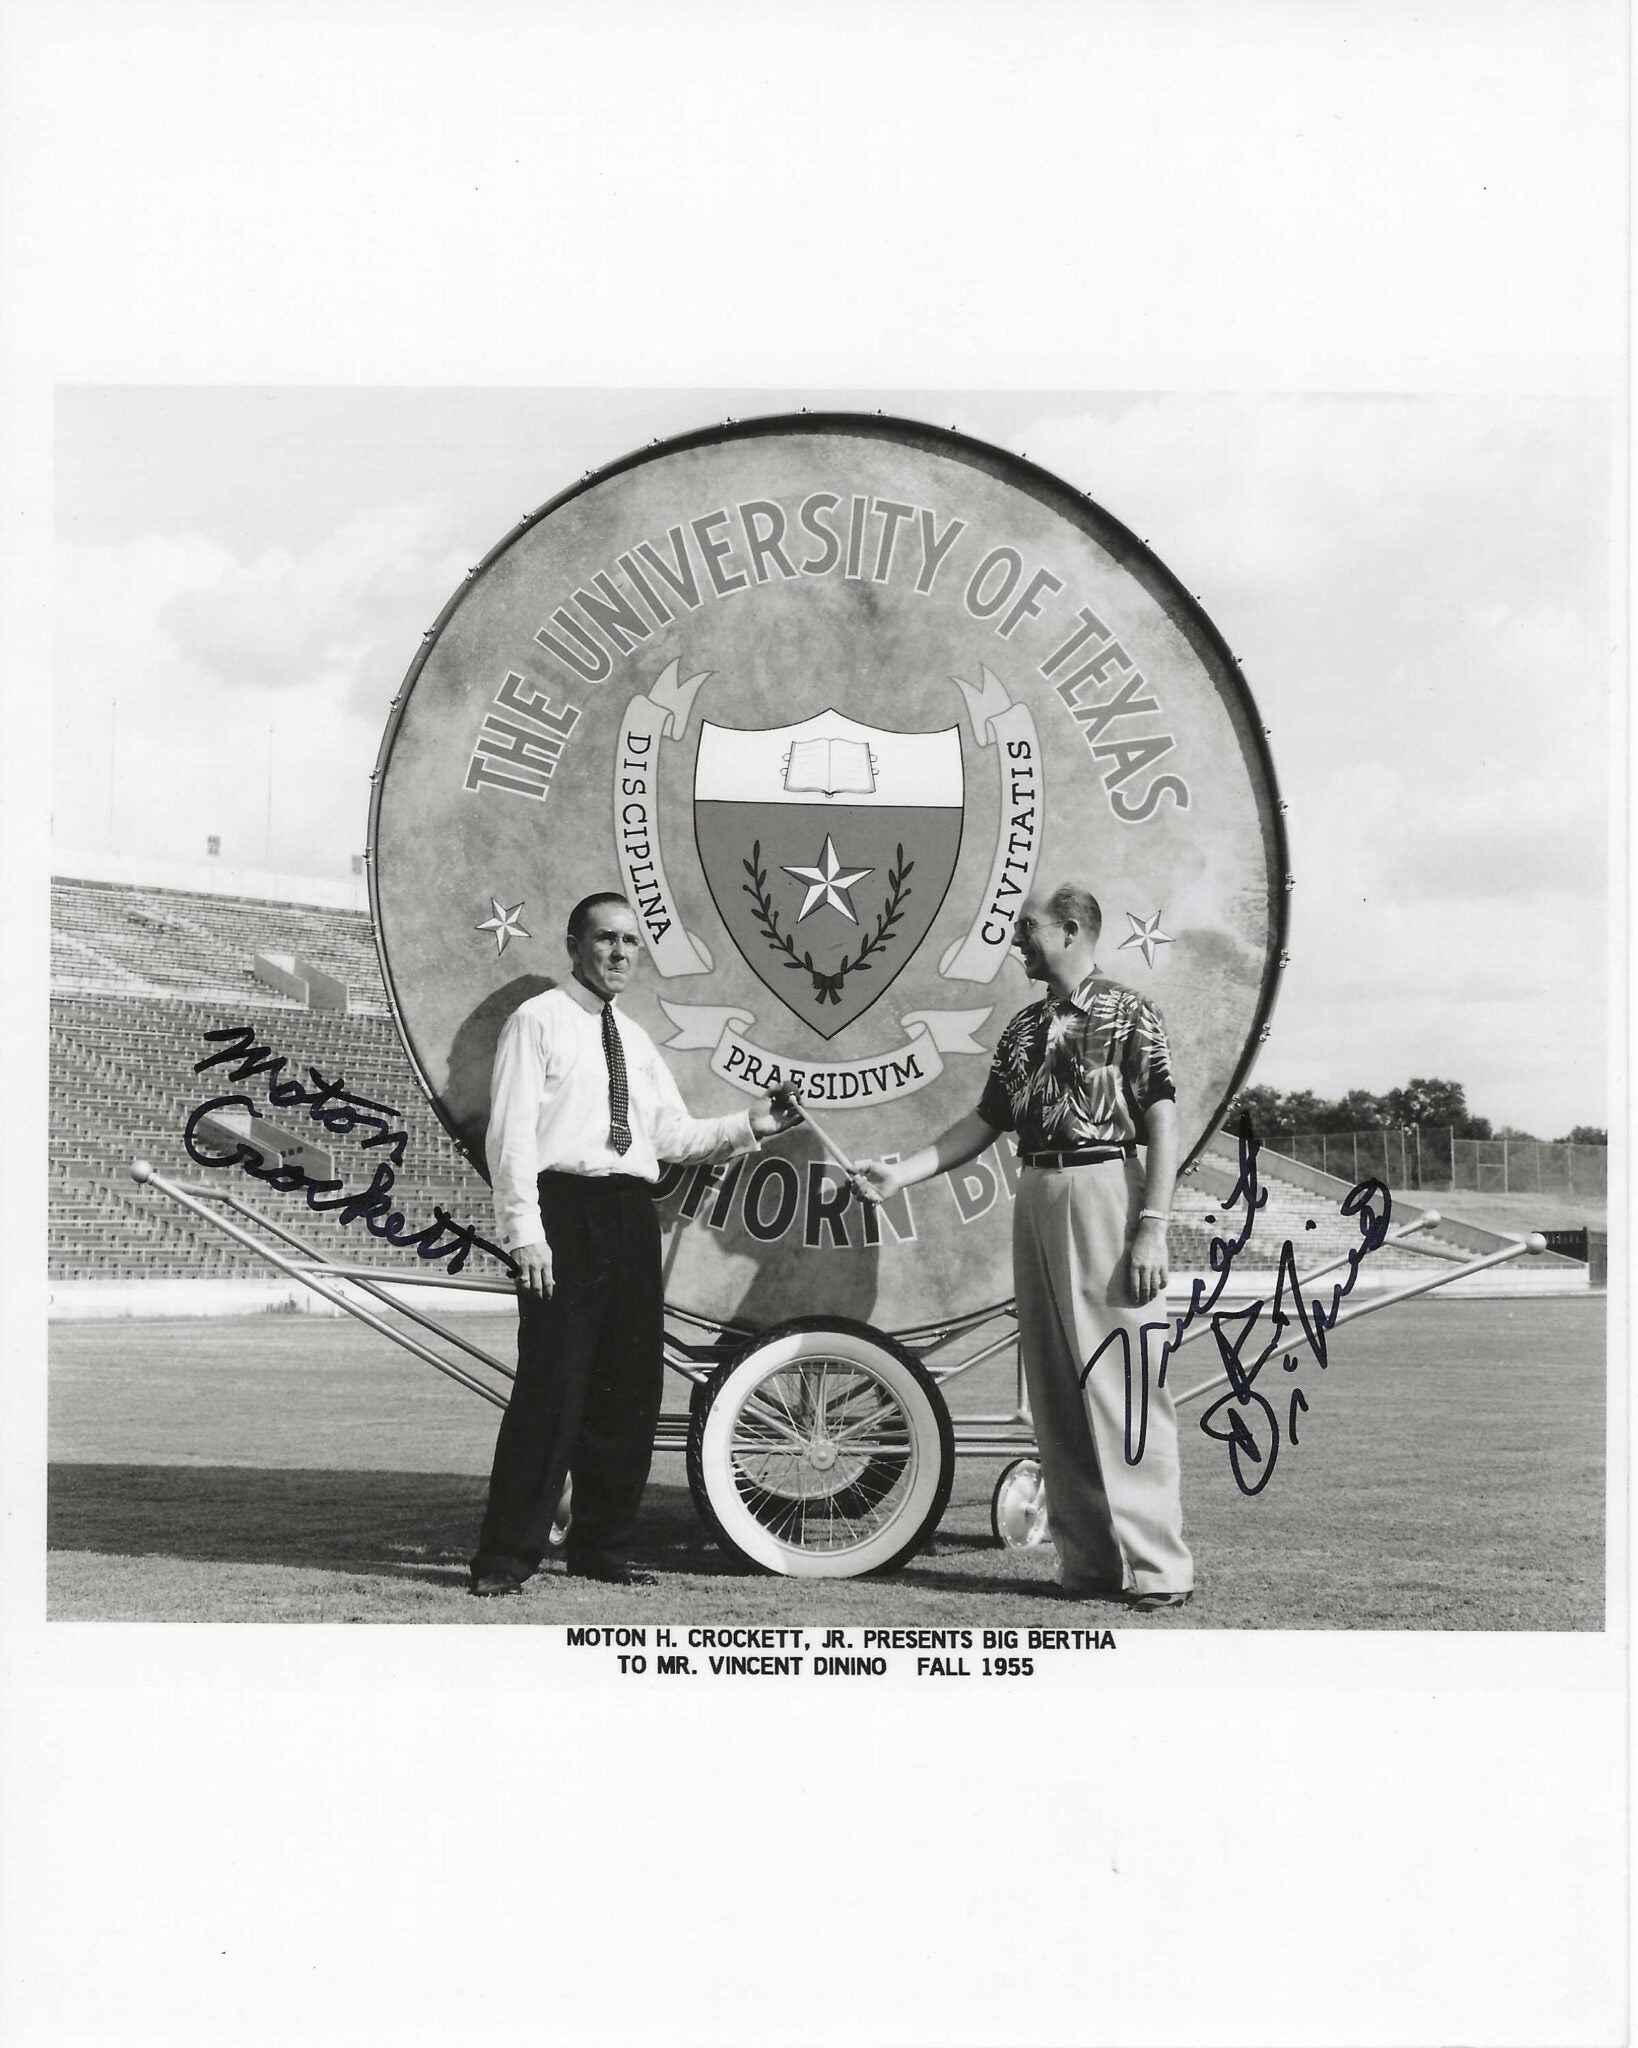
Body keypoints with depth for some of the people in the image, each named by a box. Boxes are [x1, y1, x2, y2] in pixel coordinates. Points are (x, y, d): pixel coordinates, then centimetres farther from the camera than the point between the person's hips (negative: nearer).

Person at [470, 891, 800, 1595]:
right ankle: (508, 1555, -4)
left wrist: (747, 1126, 5)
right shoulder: (538, 1022, 0)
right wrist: (525, 1230, -15)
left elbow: (674, 1133, 19)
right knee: (552, 1384, -11)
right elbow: (512, 1133, -7)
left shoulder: (635, 1040, 21)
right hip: (565, 1208, -7)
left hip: (631, 1215, 7)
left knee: (631, 1386, 8)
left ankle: (599, 1547, 18)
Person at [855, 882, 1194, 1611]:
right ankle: (1089, 1558, 14)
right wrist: (901, 1172, 10)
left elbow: (1162, 1125, -7)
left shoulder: (1128, 1015, -2)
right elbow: (983, 1124, 19)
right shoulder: (1022, 1029, 17)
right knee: (1053, 1387, 7)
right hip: (1034, 1197, 7)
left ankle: (1155, 1563, -5)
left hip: (1103, 1190, -7)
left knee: (1120, 1384, -9)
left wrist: (1152, 1227, -14)